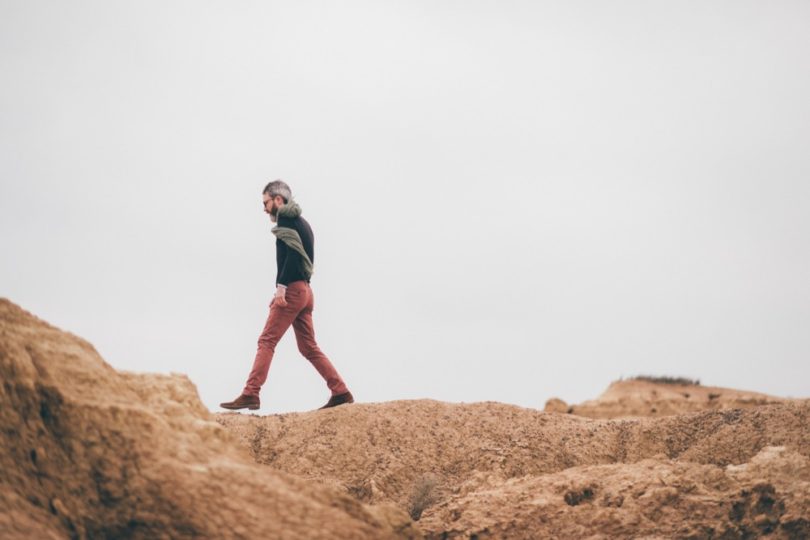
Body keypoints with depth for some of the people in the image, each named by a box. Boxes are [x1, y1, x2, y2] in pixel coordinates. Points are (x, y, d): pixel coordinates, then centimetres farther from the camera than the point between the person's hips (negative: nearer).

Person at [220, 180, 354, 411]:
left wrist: (281, 287, -23)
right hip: (305, 291, 9)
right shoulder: (302, 223, 24)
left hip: (292, 289, -9)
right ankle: (341, 392, 6)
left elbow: (293, 253, -19)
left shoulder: (286, 218, -5)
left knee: (267, 341, -9)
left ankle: (250, 395, -13)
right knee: (308, 347, 10)